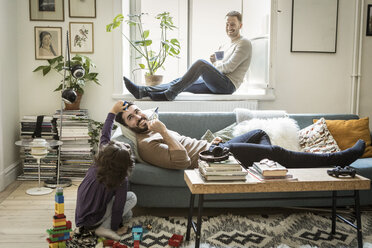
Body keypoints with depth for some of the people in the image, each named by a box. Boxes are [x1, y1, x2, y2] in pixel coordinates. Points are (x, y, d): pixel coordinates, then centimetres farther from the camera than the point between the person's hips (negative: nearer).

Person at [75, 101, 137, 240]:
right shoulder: (122, 181, -26)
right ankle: (104, 228, -4)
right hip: (91, 221, -6)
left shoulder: (101, 156, -14)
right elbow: (118, 207, -20)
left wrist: (113, 111, 6)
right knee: (132, 198, -1)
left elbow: (105, 135, 0)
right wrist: (114, 228, -4)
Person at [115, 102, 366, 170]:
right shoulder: (145, 143, -14)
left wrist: (209, 141, 16)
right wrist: (164, 132, -27)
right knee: (275, 151, -11)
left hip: (212, 148, 10)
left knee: (260, 133, 19)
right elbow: (182, 161, -27)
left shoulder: (155, 127, 17)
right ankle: (335, 159, -1)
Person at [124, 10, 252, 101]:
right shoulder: (225, 46, 28)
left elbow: (229, 67, -11)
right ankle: (142, 91, -20)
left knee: (201, 63, -30)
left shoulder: (244, 43, 1)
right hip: (215, 85, 8)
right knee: (180, 82, -8)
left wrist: (214, 65, 4)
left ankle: (169, 94, -32)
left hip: (228, 84, -8)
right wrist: (213, 61, 2)